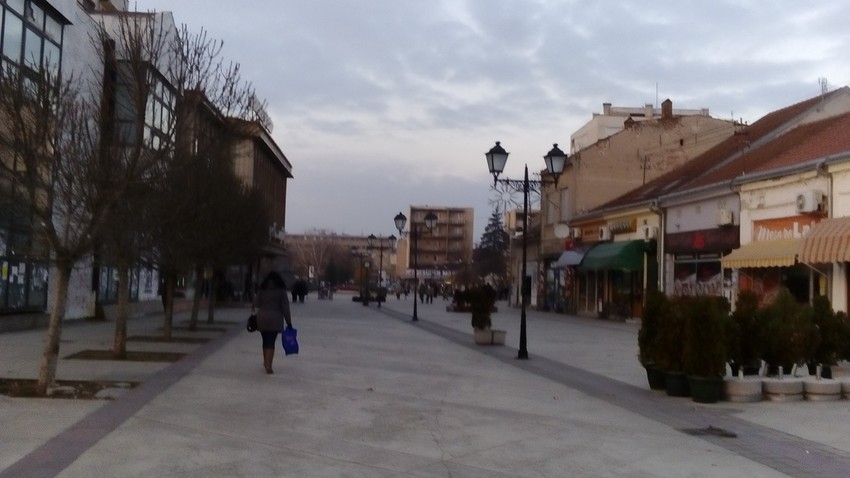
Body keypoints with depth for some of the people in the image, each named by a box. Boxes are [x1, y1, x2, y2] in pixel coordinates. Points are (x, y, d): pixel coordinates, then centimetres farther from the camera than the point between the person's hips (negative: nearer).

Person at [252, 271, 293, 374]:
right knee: (271, 342, -3)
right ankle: (268, 366, -10)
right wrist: (288, 322, 3)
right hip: (275, 320, -3)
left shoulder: (262, 290, 7)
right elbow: (285, 308, 0)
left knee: (265, 341, 17)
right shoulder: (281, 291, 0)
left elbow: (256, 306, 5)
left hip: (261, 319, 3)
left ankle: (266, 362, 29)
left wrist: (256, 315, 16)